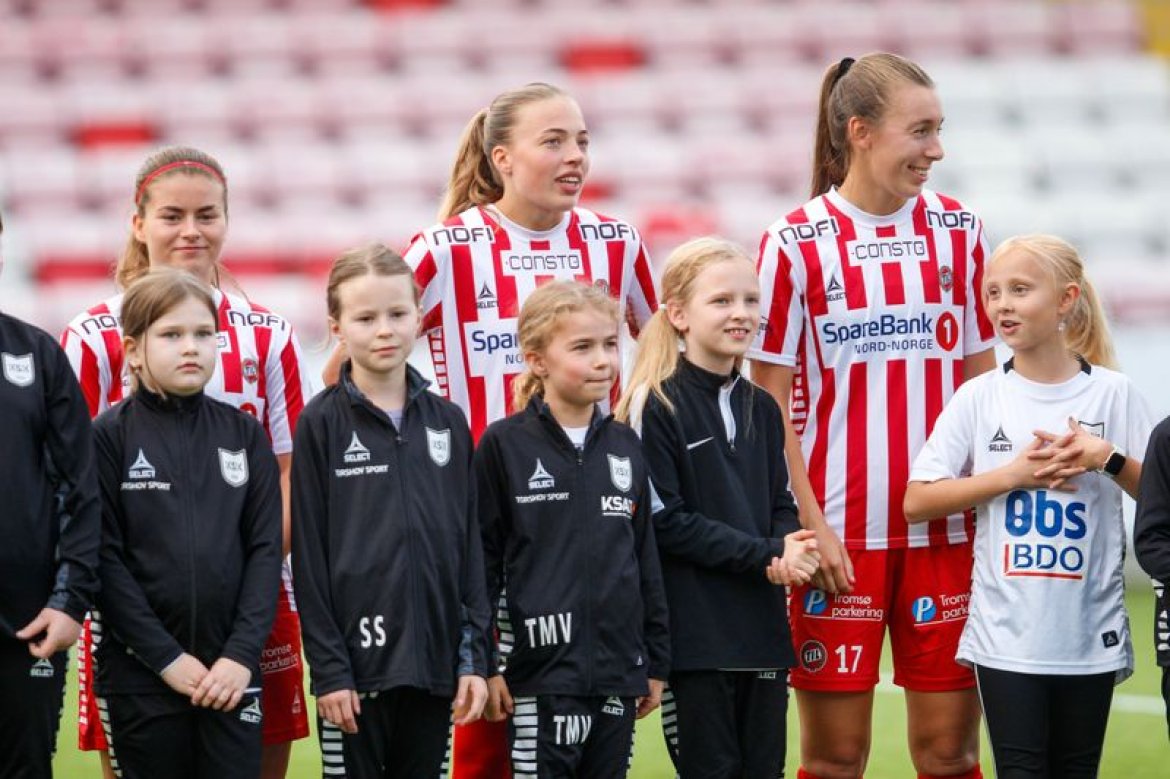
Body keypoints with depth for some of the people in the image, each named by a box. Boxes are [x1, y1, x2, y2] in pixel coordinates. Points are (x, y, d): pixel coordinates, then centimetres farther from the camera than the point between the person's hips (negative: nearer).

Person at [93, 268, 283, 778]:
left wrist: (243, 653, -8)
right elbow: (104, 558, -6)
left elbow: (265, 548, 5)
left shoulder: (245, 435, 8)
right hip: (140, 674, -2)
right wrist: (166, 658, -12)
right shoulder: (108, 437, -1)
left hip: (230, 672, 2)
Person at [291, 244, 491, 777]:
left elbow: (469, 544, 10)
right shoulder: (322, 423, -2)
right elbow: (309, 554, -5)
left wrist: (474, 656, 3)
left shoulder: (448, 422, 8)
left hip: (434, 663, 3)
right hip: (356, 661, -3)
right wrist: (328, 668, -10)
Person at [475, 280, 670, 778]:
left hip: (618, 668, 5)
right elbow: (482, 561, -3)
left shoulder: (625, 447, 10)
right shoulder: (504, 446, -4)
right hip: (541, 671, -5)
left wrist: (656, 661, 14)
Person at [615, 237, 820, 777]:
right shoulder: (655, 405, -8)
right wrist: (765, 555, -16)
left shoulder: (761, 408, 13)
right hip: (695, 630, -6)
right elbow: (665, 522, -12)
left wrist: (791, 553, -8)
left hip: (763, 627, 6)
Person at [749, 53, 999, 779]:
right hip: (838, 532, -3)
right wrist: (808, 524, -10)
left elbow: (980, 383, 11)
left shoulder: (959, 232, 6)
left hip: (945, 529, 3)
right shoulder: (796, 244, -4)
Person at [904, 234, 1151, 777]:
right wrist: (1013, 474, -11)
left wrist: (1107, 458, -14)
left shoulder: (1113, 394, 1)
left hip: (1089, 633, 1)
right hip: (1007, 631, -1)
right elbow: (917, 502, -4)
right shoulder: (979, 397, 1)